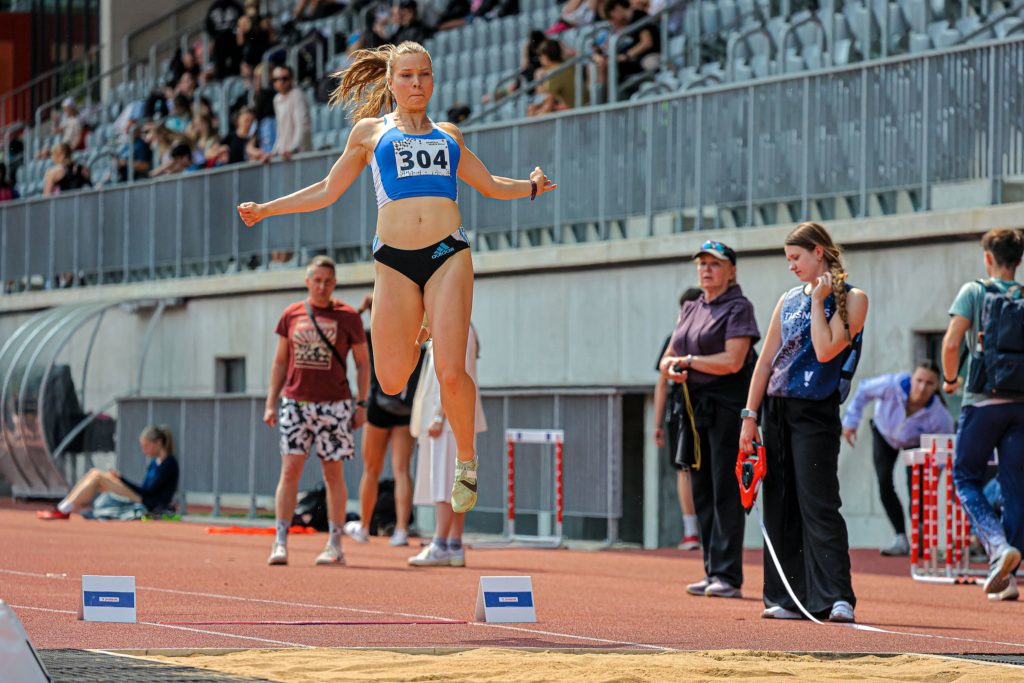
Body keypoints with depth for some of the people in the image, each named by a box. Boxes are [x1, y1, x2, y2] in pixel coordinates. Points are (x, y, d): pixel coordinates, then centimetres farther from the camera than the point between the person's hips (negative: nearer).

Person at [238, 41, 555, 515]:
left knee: (450, 373, -17)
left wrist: (533, 186, 21)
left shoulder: (448, 135, 20)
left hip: (448, 254, 0)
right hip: (394, 260, 0)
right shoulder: (370, 131, 16)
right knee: (392, 382, -6)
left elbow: (490, 186, 31)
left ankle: (466, 462, 5)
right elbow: (327, 191, 21)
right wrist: (265, 210, 17)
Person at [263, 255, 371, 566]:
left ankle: (335, 546, 8)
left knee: (333, 473, 2)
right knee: (290, 470, -4)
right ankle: (280, 542, -4)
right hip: (295, 402, 2)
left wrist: (362, 405, -2)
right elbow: (280, 362, 13)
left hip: (335, 405, -2)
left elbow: (363, 364, 5)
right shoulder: (291, 315, 8)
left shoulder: (347, 317, 1)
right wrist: (271, 403, 6)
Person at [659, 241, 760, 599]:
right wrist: (672, 368, -3)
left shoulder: (738, 308, -4)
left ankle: (728, 576, -11)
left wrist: (688, 361, -7)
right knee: (702, 492, 7)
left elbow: (732, 361, -16)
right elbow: (667, 359, 20)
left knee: (725, 491, -10)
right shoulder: (690, 309, 19)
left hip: (727, 405, -8)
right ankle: (712, 573, 11)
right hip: (695, 407, 8)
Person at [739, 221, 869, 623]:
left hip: (815, 414, -7)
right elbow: (766, 361, 13)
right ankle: (787, 599, 12)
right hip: (777, 410, 7)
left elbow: (826, 350, -17)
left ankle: (836, 598, -14)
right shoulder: (788, 301, 14)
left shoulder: (850, 300, -4)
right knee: (780, 508, 7)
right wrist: (750, 416, 8)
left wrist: (818, 301, -10)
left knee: (818, 507, -13)